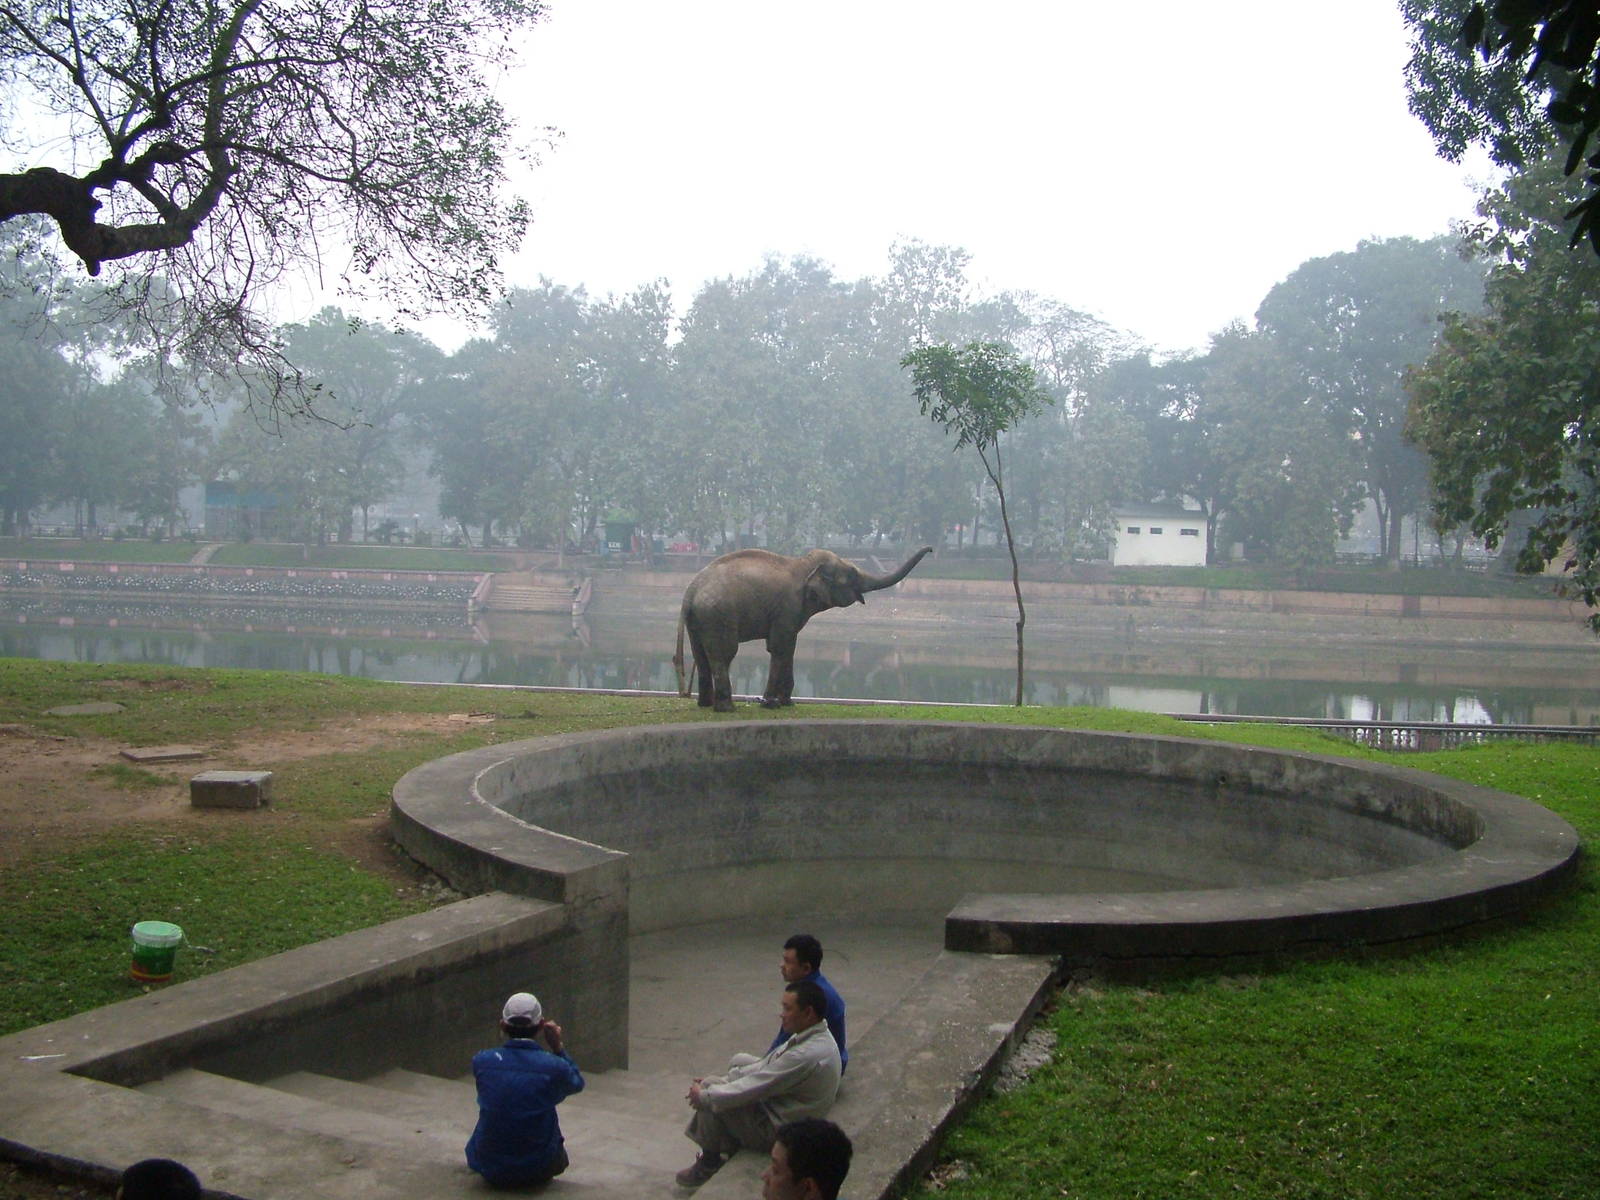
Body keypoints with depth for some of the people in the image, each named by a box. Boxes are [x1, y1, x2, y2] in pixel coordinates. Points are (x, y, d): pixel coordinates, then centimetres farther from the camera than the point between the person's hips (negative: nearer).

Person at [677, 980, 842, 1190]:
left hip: (777, 1130, -10)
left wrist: (703, 1095, -13)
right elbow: (766, 1065, 7)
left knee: (710, 1095, -7)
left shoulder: (807, 1055, -33)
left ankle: (709, 1162, 14)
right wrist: (722, 1079, 1)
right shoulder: (816, 1037, -2)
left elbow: (753, 1088, -26)